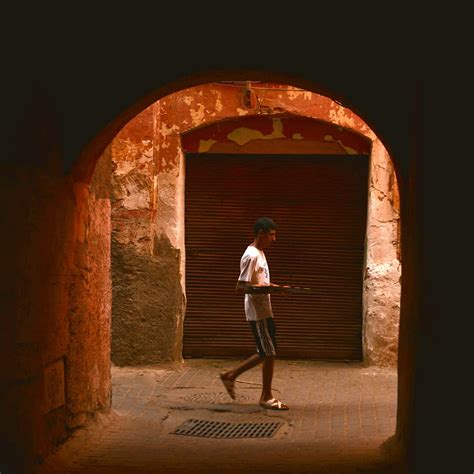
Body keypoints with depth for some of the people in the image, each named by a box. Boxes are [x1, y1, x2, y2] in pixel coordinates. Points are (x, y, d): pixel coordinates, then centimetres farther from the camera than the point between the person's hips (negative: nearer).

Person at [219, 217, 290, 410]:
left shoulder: (259, 253, 14)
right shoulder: (251, 256, -17)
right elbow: (241, 287, -22)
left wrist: (273, 287, 9)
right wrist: (268, 289, -27)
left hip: (264, 311, 10)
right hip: (258, 312, -10)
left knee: (266, 353, 13)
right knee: (269, 353, -3)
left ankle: (231, 375, 23)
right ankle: (266, 397, 7)